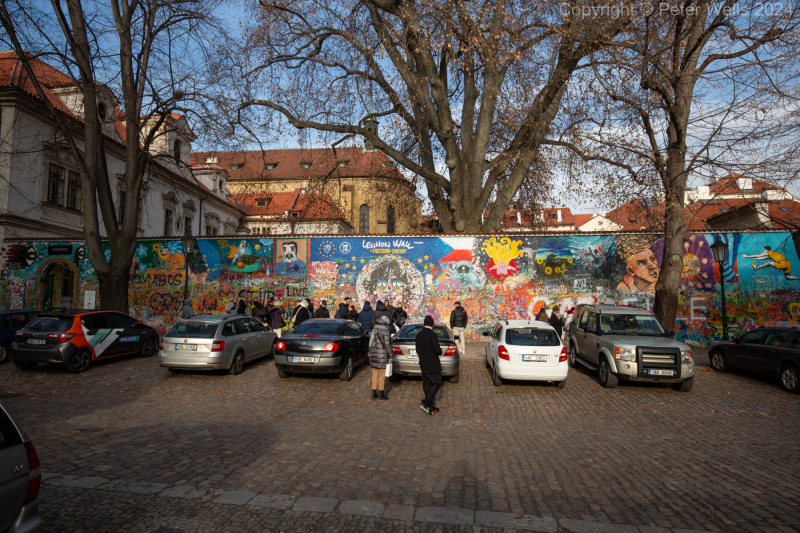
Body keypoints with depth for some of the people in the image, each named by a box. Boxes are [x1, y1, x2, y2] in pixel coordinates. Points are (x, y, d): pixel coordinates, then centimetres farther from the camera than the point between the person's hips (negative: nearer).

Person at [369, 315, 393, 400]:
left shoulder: (374, 329, 10)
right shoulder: (385, 331, -13)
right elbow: (387, 345, -13)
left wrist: (370, 355, 21)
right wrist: (390, 356, -5)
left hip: (374, 356, 7)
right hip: (382, 356, -7)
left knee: (375, 375, 12)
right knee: (381, 376, 2)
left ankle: (374, 393, 17)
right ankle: (381, 394, 9)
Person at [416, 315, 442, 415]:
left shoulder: (419, 335, 6)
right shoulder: (432, 334, -16)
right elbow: (437, 350, -19)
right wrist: (440, 351, 2)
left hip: (423, 365, 7)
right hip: (433, 364, -7)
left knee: (427, 385, 11)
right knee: (437, 383, 2)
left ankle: (431, 406, 17)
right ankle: (425, 403, -9)